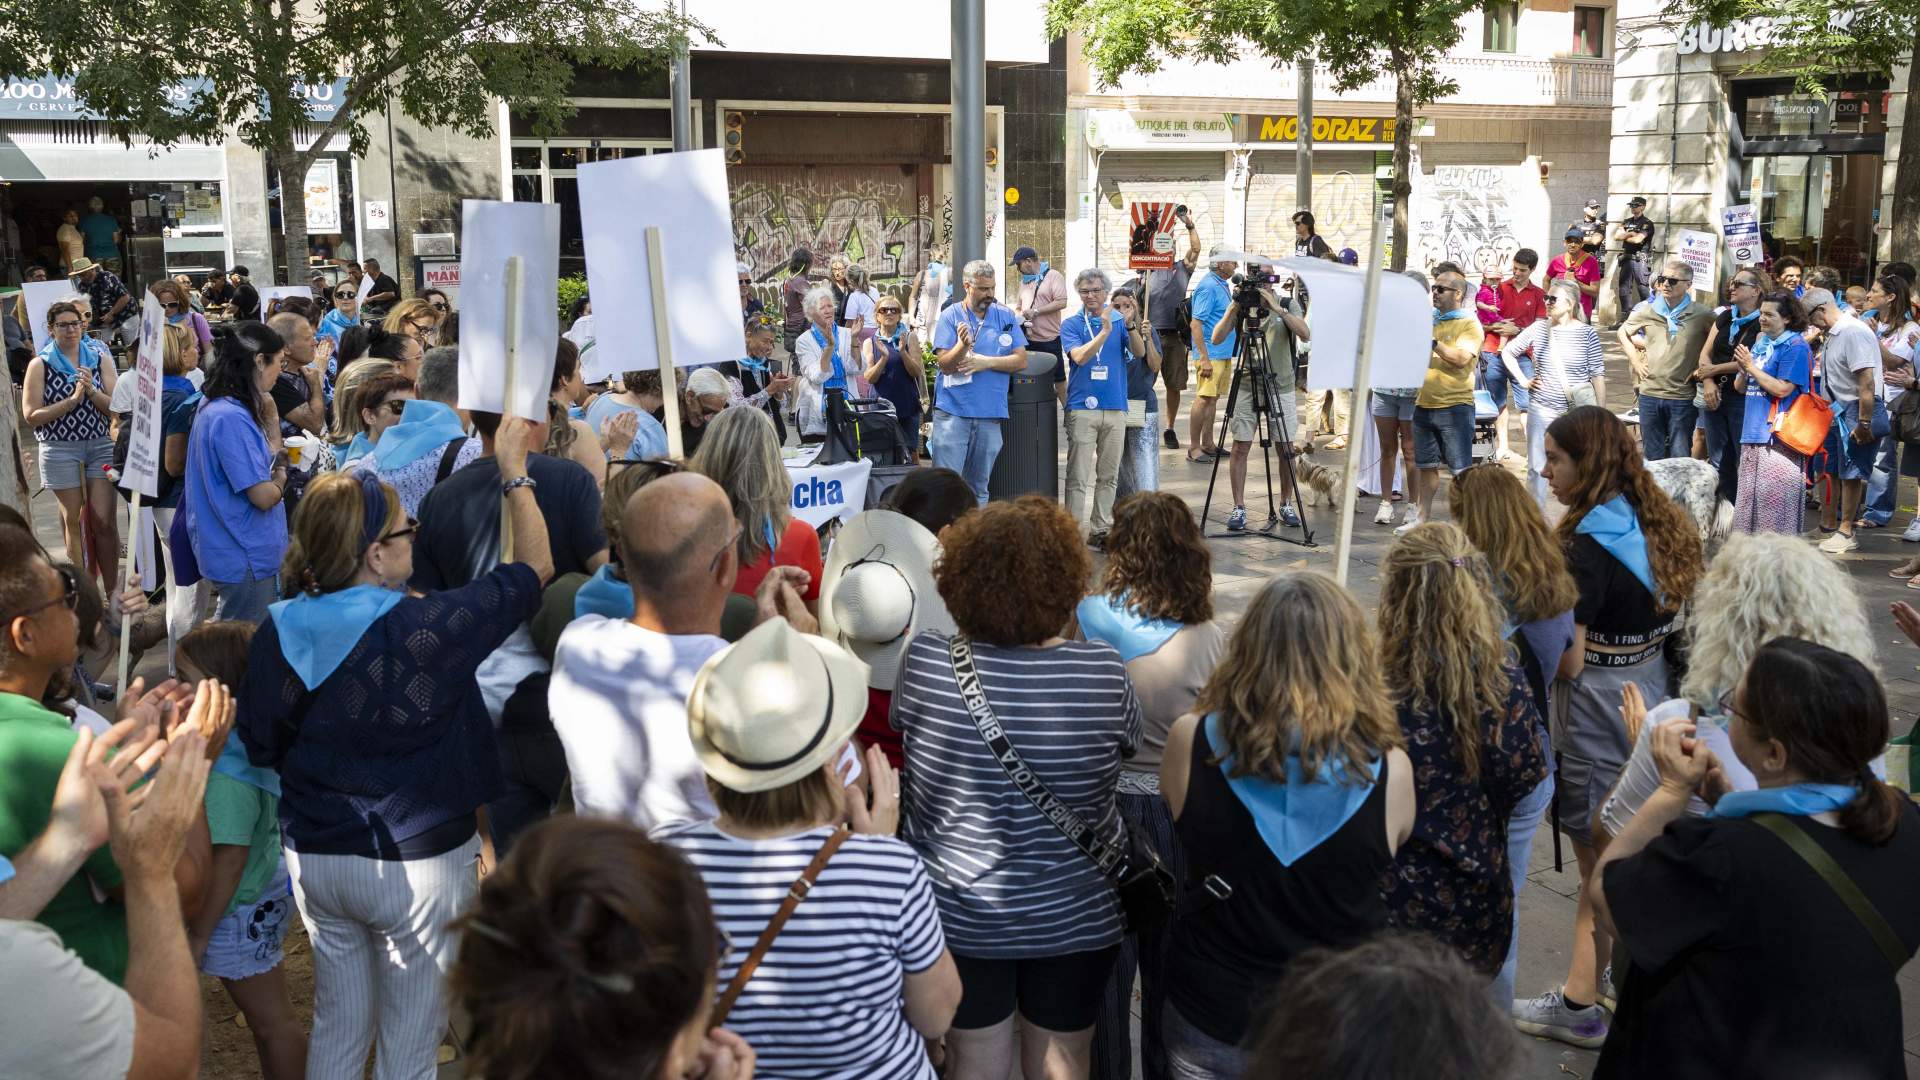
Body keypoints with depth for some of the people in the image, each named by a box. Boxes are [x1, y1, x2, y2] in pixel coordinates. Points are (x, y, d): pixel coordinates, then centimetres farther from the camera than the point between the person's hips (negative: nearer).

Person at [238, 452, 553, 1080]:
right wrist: (513, 469, -2)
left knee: (337, 1023, 24)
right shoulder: (427, 627, -23)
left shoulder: (278, 632, -9)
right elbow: (534, 567, -10)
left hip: (315, 856, 5)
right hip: (417, 864, -5)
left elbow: (262, 748, 3)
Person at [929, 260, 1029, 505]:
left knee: (979, 487, 13)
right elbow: (945, 364, -10)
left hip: (990, 415, 3)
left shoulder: (1006, 316, 9)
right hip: (952, 411, -3)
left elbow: (1021, 361, 2)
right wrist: (963, 345, -28)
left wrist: (985, 362, -8)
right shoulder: (951, 316, 0)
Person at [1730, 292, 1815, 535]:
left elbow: (1782, 389, -17)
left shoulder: (1795, 346, -8)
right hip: (1753, 433, 8)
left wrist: (1751, 367, -11)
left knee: (1774, 499, -7)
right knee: (1749, 497, 12)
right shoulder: (1760, 343, 16)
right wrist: (1743, 369, -3)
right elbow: (1740, 388, 18)